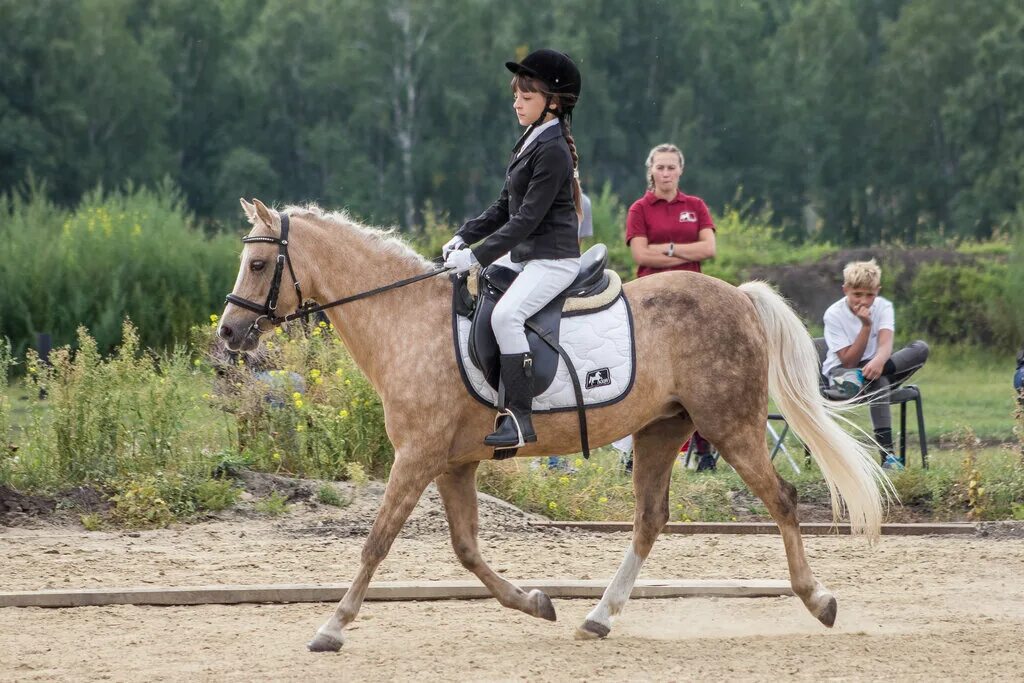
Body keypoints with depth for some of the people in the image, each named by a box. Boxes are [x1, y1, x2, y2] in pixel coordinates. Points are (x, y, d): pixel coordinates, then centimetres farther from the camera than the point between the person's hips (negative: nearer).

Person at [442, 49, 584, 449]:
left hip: (553, 258, -11)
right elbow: (503, 208, 18)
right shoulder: (529, 143, 14)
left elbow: (527, 219, -21)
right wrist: (464, 237, 5)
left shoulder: (552, 151, -17)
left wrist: (477, 256, -22)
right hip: (520, 255, 11)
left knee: (505, 314, -32)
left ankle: (519, 419, -33)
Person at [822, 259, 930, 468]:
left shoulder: (883, 307, -5)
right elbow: (849, 361, -18)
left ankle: (863, 379, -36)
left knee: (921, 348, -22)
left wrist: (879, 361, -50)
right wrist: (866, 326, -27)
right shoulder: (834, 315, -14)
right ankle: (886, 453, -50)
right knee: (878, 382, -40)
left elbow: (886, 344, -25)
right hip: (841, 373, -4)